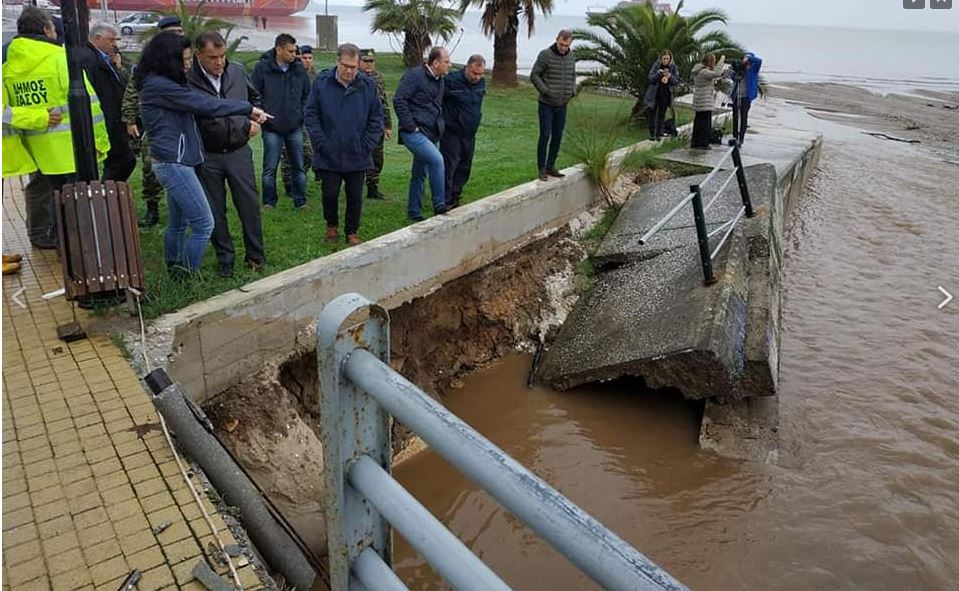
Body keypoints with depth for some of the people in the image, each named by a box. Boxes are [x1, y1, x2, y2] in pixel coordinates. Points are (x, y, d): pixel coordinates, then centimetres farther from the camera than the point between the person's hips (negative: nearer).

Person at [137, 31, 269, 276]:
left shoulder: (160, 84, 16)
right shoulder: (158, 86, -15)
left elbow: (197, 103, 12)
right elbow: (205, 105, -18)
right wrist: (248, 109, -11)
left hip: (174, 163, 10)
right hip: (174, 163, -10)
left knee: (178, 223, 18)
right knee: (203, 224, -8)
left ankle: (174, 270, 29)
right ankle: (187, 275, 0)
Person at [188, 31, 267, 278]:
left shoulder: (238, 72, 1)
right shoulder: (188, 81, -12)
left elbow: (255, 98, 19)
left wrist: (254, 121, 4)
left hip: (239, 152, 2)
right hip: (207, 157, -2)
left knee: (250, 205, 5)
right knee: (215, 211, 8)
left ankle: (255, 255, 20)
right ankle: (225, 258, 23)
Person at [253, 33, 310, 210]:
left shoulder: (299, 68, 4)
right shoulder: (263, 67, -6)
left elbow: (307, 94, 13)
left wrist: (302, 114, 4)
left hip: (295, 127, 3)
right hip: (272, 128, -3)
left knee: (298, 167, 8)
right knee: (270, 168, 4)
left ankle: (300, 201, 18)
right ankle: (269, 202, 15)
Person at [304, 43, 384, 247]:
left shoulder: (368, 85, 0)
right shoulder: (322, 82, -3)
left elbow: (376, 118, 4)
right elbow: (311, 114, 0)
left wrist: (367, 146, -4)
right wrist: (321, 143, -8)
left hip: (357, 156, 1)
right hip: (328, 156, 0)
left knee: (355, 197, 7)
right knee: (330, 195, 7)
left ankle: (352, 233, 23)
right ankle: (331, 227, 31)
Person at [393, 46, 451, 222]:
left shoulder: (439, 81, 17)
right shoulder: (415, 75, -10)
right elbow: (399, 100, -16)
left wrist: (440, 127, 17)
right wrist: (410, 126, -18)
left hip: (431, 134, 9)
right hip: (414, 133, -9)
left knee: (420, 174, 13)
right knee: (436, 160, -26)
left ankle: (414, 213, 22)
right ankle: (439, 206, -20)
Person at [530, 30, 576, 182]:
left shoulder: (570, 56, 5)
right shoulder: (545, 55, -11)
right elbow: (534, 75, -8)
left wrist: (573, 91, 2)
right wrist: (546, 91, -17)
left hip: (562, 105, 5)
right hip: (546, 104, -5)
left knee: (557, 136, 7)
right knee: (545, 136, -5)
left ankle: (551, 167, 18)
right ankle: (542, 169, 3)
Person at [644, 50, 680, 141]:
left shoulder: (673, 67, -2)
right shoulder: (656, 65, -6)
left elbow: (677, 81, -3)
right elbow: (649, 78, -11)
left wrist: (670, 76, -23)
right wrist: (659, 73, -26)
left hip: (666, 95, 1)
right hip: (654, 94, -1)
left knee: (662, 115, 5)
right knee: (652, 113, 2)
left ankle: (658, 133, 14)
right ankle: (652, 134, 11)